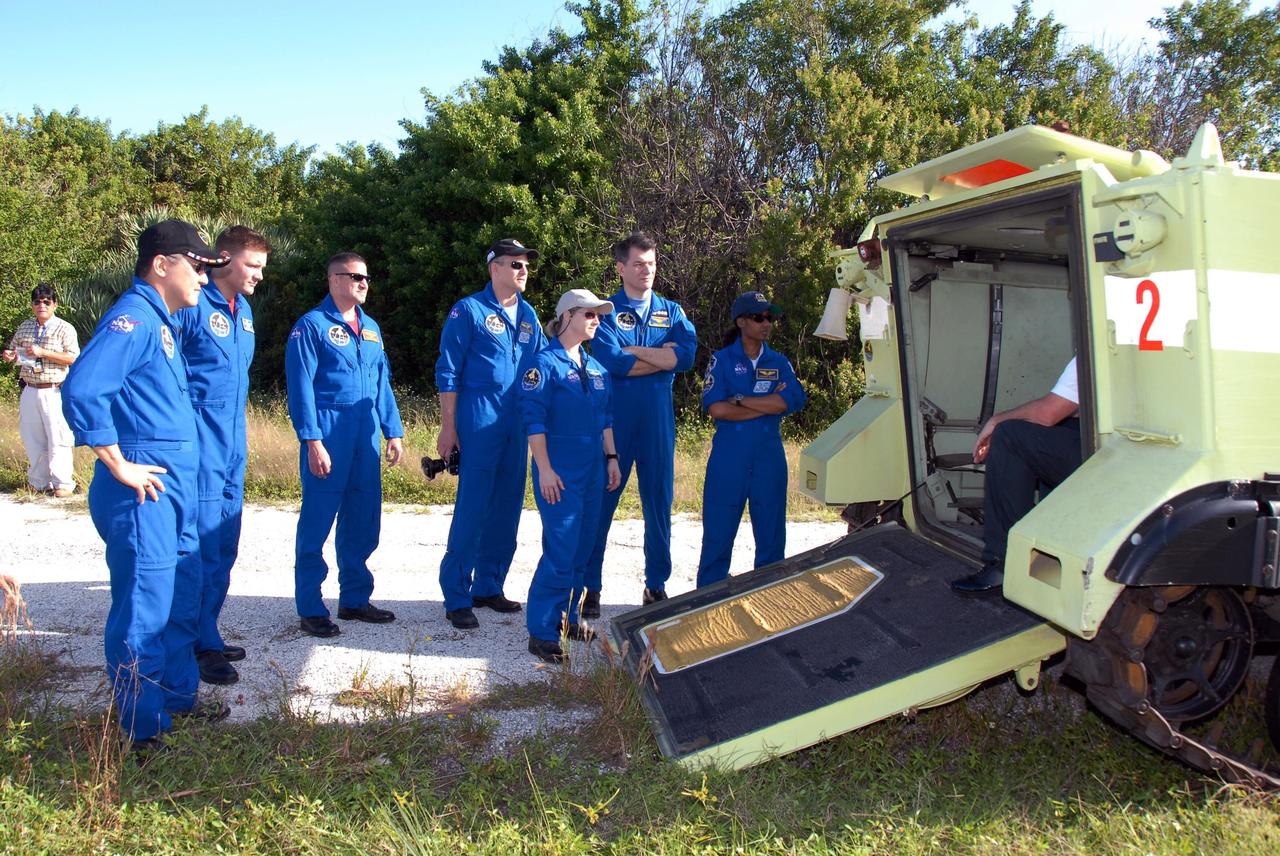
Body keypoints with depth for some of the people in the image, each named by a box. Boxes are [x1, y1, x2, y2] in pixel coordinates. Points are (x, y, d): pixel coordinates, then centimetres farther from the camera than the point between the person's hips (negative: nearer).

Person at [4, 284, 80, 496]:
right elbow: (13, 350, 25)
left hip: (55, 393, -6)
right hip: (30, 391, 6)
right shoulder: (24, 327, 13)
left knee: (58, 439, -6)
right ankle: (39, 483, 20)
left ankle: (63, 484, 2)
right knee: (32, 439, 10)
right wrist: (9, 356, 1)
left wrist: (43, 352, -19)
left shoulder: (65, 329, -3)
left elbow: (73, 358, -14)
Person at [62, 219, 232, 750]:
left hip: (175, 485, 10)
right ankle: (142, 730, 11)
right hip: (143, 488, -10)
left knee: (181, 596, 19)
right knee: (145, 606, -1)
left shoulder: (161, 321, 16)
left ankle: (179, 698, 35)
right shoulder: (133, 318, -15)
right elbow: (81, 390, -27)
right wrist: (119, 466, -21)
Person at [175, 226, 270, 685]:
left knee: (224, 543, 13)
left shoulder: (244, 309, 15)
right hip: (200, 440, -8)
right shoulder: (192, 304, -11)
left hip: (233, 440, 9)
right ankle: (201, 646, 3)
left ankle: (206, 634, 25)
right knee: (203, 540, -6)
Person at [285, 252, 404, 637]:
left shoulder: (371, 328, 16)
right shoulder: (312, 325, -5)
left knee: (363, 524, 11)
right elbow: (300, 387, -11)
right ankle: (311, 610, 8)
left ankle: (355, 598, 24)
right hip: (328, 440, -7)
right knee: (317, 524, 0)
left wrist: (393, 431, 12)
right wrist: (312, 440, -17)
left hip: (366, 439, 7)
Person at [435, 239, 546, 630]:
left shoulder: (528, 315, 14)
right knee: (472, 509, -6)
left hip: (518, 424, 6)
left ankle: (489, 587, 22)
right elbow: (448, 372, -5)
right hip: (479, 422, -6)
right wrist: (448, 427, -8)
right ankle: (457, 598, 2)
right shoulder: (469, 310, -3)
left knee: (507, 509, 10)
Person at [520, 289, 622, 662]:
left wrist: (611, 457, 14)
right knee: (560, 552, -9)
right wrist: (545, 469, -15)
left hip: (593, 471, 7)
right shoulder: (546, 363, -8)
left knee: (582, 550, 12)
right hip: (560, 474, -7)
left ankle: (567, 617, 26)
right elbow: (534, 420, -12)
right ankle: (541, 633, 0)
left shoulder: (596, 366, 13)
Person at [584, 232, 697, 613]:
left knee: (659, 501, 9)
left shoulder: (672, 311, 11)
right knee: (602, 500, 1)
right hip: (614, 416, -3)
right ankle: (590, 587, 11)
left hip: (659, 418, 3)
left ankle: (657, 585, 21)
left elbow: (687, 355, -8)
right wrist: (663, 356, -9)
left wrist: (633, 350, -11)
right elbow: (610, 360, -16)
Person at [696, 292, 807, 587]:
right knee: (718, 535, 1)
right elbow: (716, 409, -12)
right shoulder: (722, 360, 2)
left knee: (771, 535, 9)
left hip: (769, 459, 3)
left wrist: (741, 400, -11)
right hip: (729, 460, -3)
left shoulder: (779, 362, 10)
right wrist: (769, 405, -9)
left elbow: (794, 400, -9)